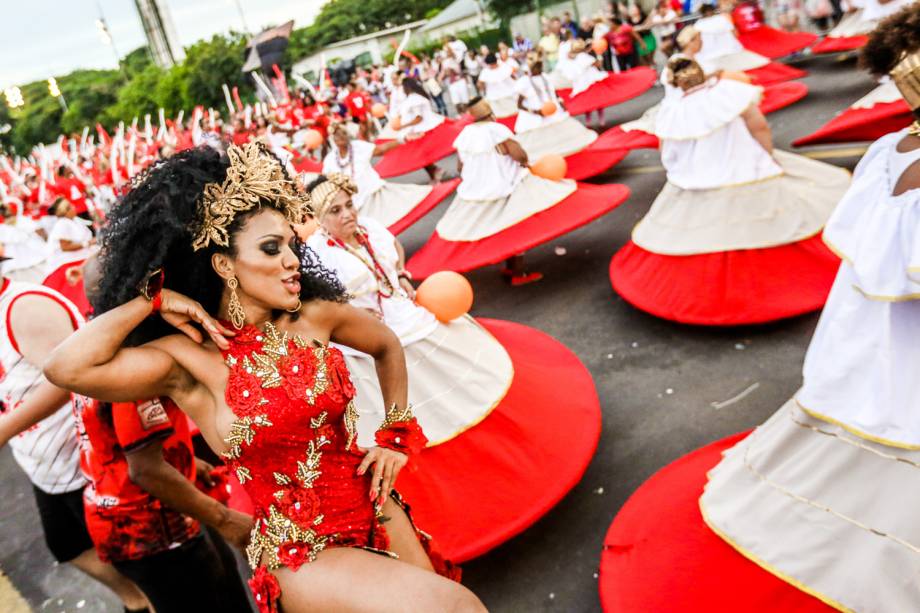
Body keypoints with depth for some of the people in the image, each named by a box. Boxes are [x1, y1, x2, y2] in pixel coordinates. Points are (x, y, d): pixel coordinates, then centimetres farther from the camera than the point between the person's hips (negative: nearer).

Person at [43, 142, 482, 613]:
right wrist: (153, 300, -17)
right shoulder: (190, 359, -13)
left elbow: (387, 346, 15)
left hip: (377, 514, 5)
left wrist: (397, 433, 8)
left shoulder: (315, 316, -4)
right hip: (302, 555, -4)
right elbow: (66, 369, -28)